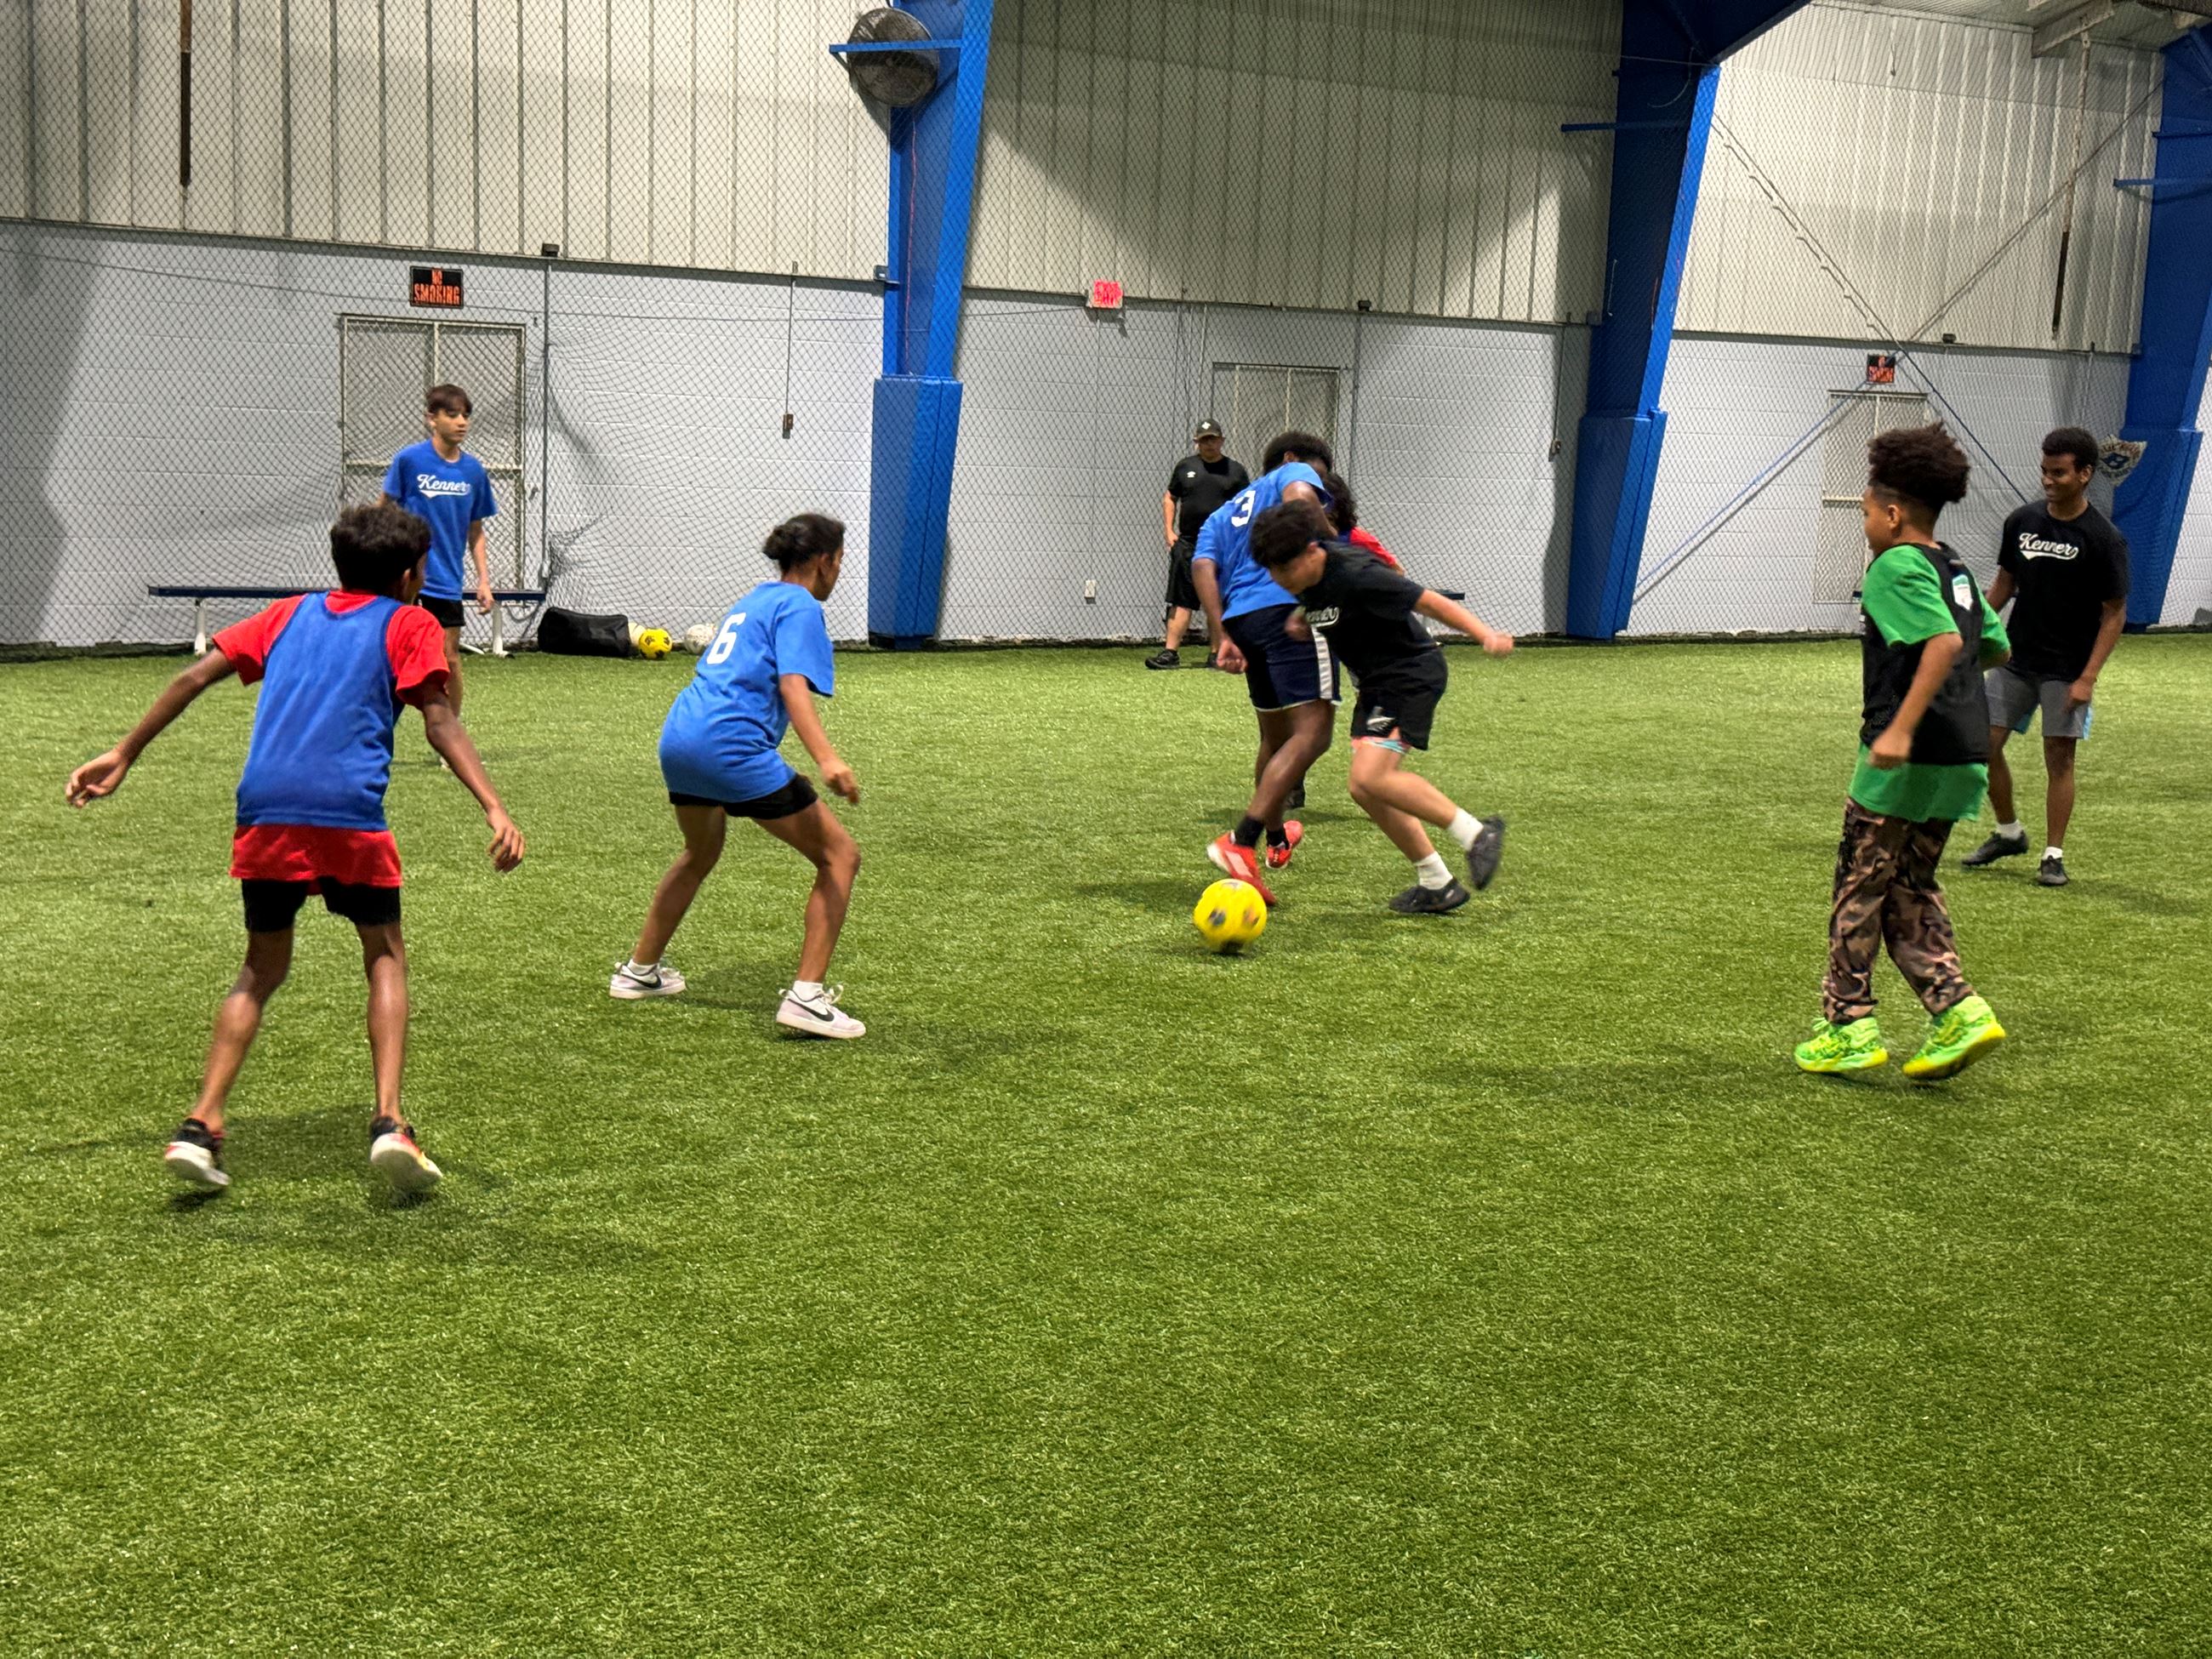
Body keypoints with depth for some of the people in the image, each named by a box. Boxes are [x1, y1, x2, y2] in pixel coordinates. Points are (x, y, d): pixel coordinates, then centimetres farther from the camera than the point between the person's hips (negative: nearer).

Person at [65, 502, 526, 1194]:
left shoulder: (291, 614, 23)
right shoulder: (409, 624, 12)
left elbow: (194, 677, 16)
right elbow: (440, 725, -2)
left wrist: (122, 756, 19)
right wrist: (495, 810, -9)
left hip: (265, 812, 4)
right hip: (350, 813, -3)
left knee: (262, 969, 19)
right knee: (385, 957, 16)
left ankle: (200, 1125, 6)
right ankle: (389, 1123, -1)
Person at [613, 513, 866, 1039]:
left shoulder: (754, 600, 25)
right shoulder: (800, 607, -3)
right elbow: (793, 685, -19)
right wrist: (826, 759, -32)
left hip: (678, 737, 9)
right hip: (732, 745, -9)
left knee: (699, 854, 35)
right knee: (839, 856, -2)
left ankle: (639, 971, 46)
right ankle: (807, 996, -10)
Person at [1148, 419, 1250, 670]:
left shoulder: (1235, 470, 6)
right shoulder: (1185, 466, 11)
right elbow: (1169, 499, 18)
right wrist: (1170, 531, 5)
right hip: (1187, 544, 1)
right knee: (1181, 600, -2)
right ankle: (1170, 652, -3)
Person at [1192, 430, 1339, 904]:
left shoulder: (1223, 515, 32)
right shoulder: (1291, 475, 17)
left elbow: (1203, 566, 13)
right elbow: (1299, 494, -10)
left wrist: (1222, 636, 3)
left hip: (1239, 619, 8)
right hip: (1289, 608, -8)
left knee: (1275, 735, 26)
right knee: (1312, 733, -15)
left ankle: (1276, 840, 46)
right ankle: (1241, 843, -29)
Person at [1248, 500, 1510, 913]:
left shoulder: (1355, 575, -25)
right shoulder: (1310, 581, 0)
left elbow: (1429, 602, -24)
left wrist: (1486, 635, -33)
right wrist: (1303, 624, 0)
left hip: (1412, 673, -9)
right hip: (1376, 682, 9)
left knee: (1370, 777, -23)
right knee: (1366, 790, 6)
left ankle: (1476, 833, -12)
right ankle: (1437, 885, 15)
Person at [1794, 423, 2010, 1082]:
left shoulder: (1896, 567, -12)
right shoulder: (1955, 569, 14)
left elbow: (1946, 639, -25)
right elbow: (1994, 647, 21)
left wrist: (1901, 727, -28)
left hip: (1906, 759, -8)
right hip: (1964, 757, 9)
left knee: (1859, 888, 5)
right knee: (1911, 891, 17)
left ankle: (1848, 1027, 10)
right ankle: (1958, 1011, 4)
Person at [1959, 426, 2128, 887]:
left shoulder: (2103, 539, -11)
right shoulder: (2022, 522, 3)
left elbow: (2115, 613, -8)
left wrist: (2087, 678, -14)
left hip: (2067, 670, -4)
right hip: (2016, 659, 5)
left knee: (2059, 756, -1)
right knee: (1983, 745, 2)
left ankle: (2054, 856, 10)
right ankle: (2009, 833, 22)